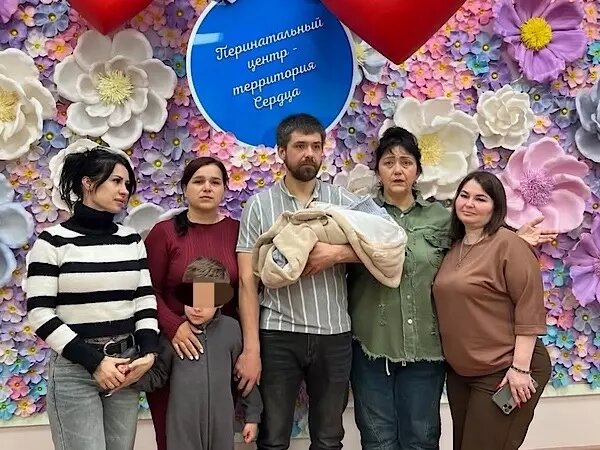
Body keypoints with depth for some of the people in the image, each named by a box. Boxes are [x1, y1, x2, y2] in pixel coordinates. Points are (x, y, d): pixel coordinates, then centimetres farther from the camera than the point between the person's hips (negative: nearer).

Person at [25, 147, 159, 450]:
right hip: (73, 367, -4)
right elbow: (39, 313, -10)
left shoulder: (132, 240, 8)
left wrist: (148, 352, -8)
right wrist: (93, 361, -14)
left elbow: (145, 300, 7)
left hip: (126, 363, 4)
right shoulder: (53, 241, -6)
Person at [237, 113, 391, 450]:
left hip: (335, 335, 2)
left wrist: (337, 253, -17)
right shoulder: (260, 204, 1)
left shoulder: (342, 200, 5)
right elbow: (248, 281, -3)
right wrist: (251, 346, -9)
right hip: (278, 335, -1)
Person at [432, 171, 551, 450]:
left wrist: (520, 368, -19)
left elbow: (530, 311, -17)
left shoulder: (509, 244, -14)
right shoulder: (454, 247, 8)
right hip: (459, 372, 7)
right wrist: (451, 360, 12)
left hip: (503, 371, -7)